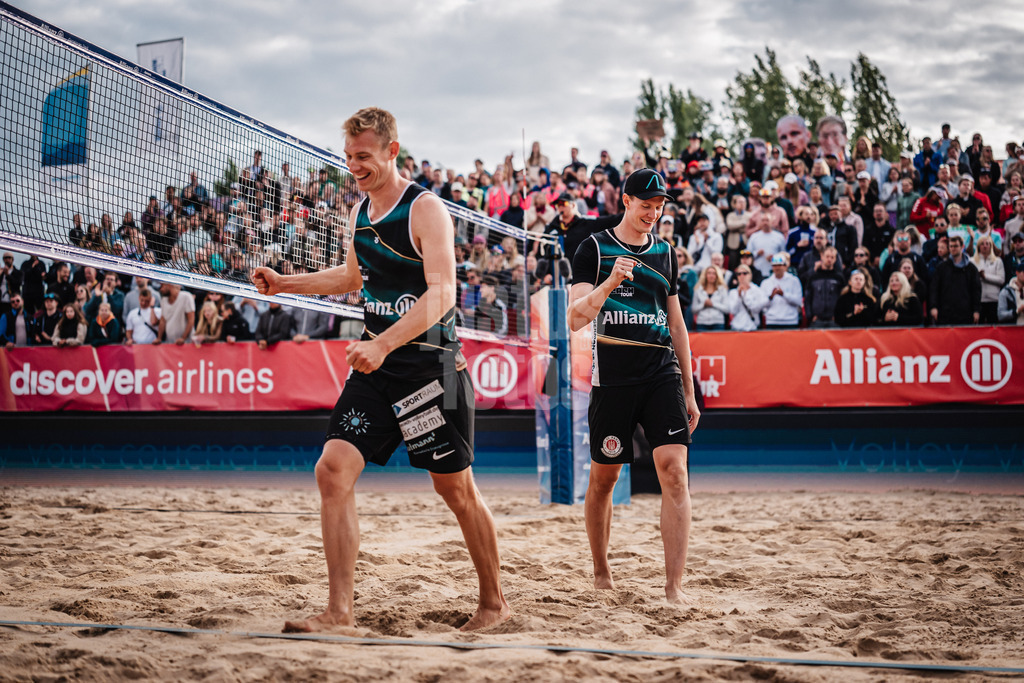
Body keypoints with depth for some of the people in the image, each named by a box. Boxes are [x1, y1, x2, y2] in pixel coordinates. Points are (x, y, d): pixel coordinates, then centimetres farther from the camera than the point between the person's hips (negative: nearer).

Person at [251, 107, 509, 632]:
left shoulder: (426, 210, -11)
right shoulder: (359, 213, 11)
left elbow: (441, 294, -22)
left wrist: (383, 343, -34)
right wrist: (285, 284, 19)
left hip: (430, 365, -6)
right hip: (375, 365, 6)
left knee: (456, 489, 3)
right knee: (333, 469, -8)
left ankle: (493, 603, 21)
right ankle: (339, 610, -4)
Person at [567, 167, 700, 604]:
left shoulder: (664, 252, 16)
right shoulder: (595, 248, 2)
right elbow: (575, 319, -6)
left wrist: (689, 392, 18)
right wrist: (610, 283, -22)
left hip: (662, 372, 3)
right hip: (612, 375, -3)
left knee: (674, 470, -12)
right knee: (603, 477, 6)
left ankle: (674, 588, -14)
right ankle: (601, 574, 27)